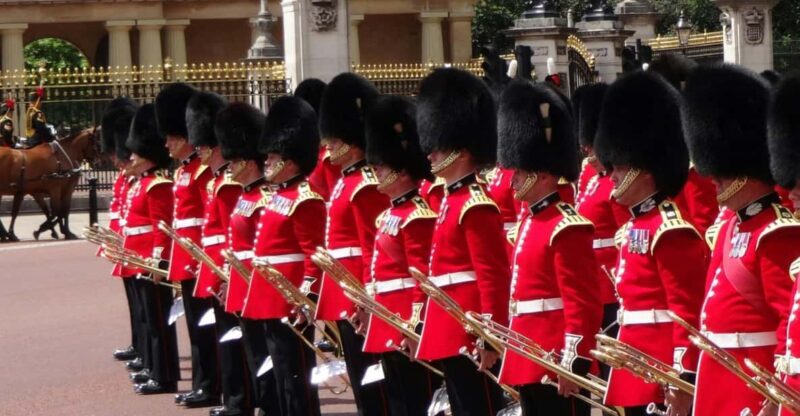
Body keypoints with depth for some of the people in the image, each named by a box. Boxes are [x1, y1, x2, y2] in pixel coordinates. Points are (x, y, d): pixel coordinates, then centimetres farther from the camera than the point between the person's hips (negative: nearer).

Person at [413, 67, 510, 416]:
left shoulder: (475, 207, -15)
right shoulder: (452, 201, 15)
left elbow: (494, 277, -20)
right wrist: (431, 328, 22)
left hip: (470, 335, -10)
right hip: (451, 334, 10)